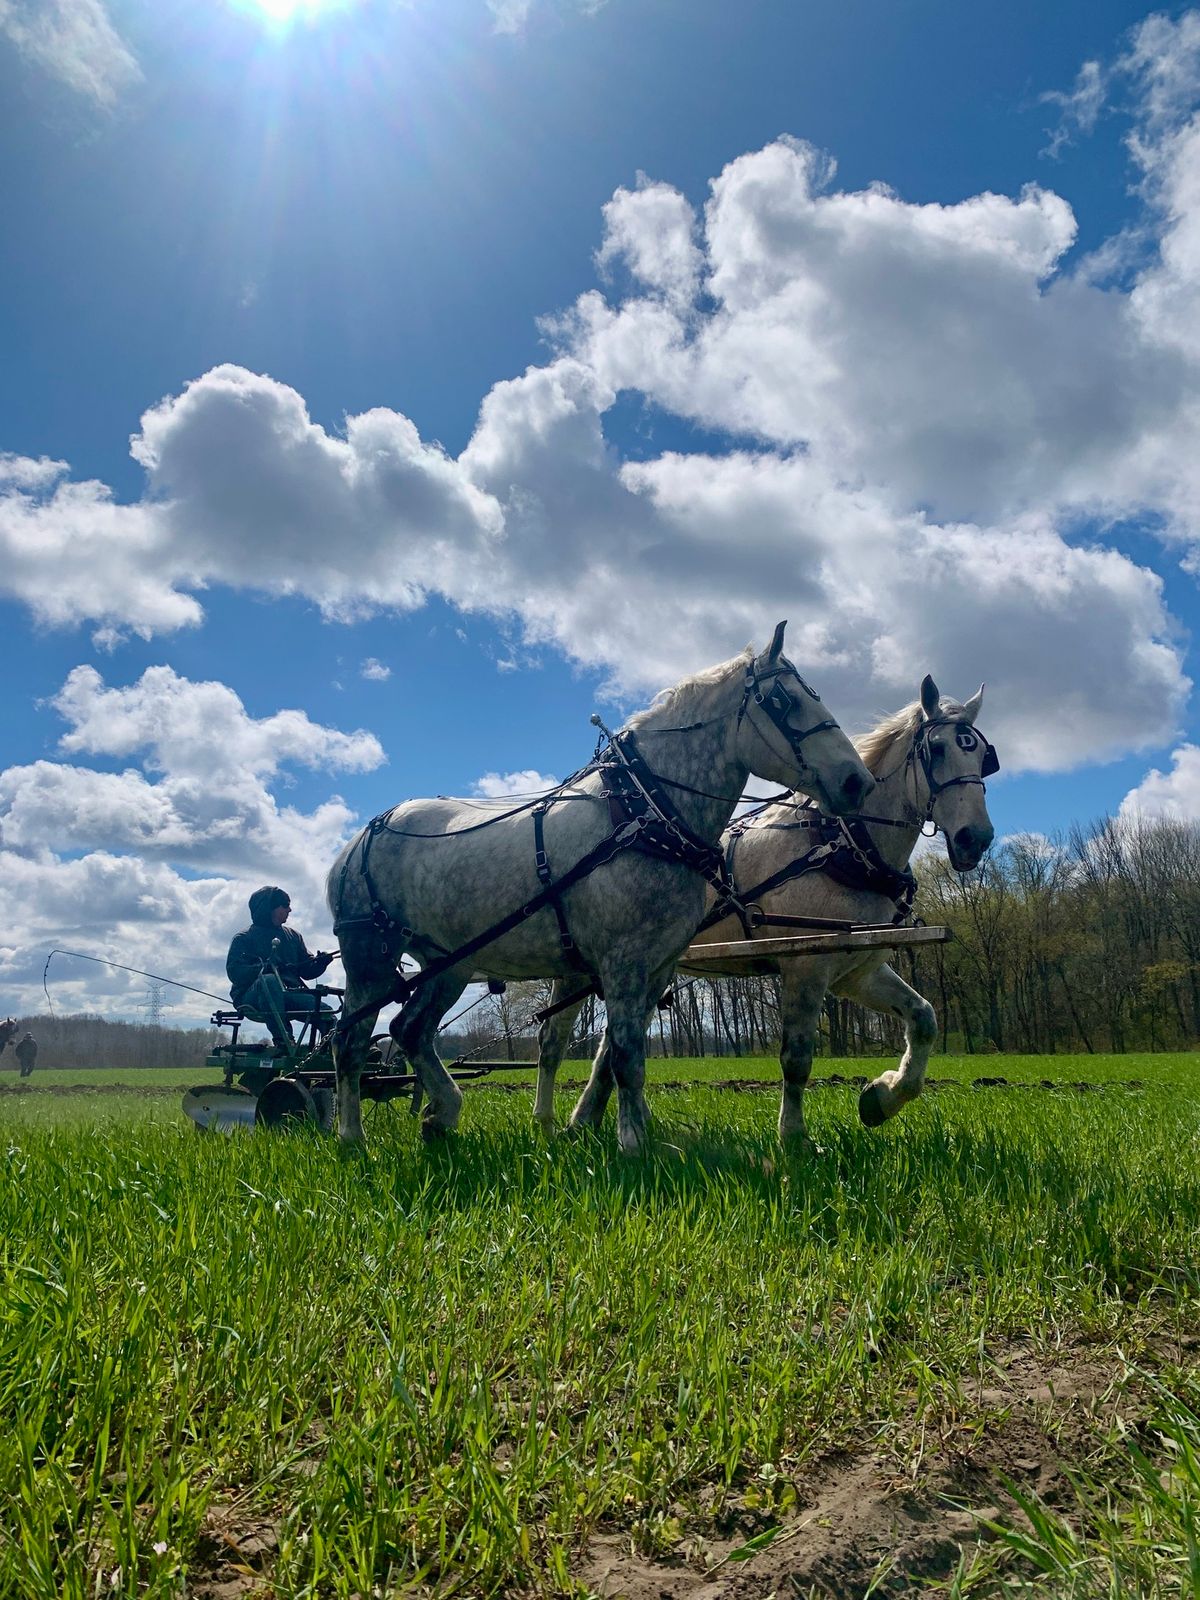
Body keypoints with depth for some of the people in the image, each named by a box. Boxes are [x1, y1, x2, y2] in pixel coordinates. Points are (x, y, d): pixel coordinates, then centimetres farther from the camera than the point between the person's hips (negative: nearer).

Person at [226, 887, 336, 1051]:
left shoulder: (292, 936, 20)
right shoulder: (244, 939, 5)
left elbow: (306, 970, 16)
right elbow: (235, 972, -10)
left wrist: (319, 963, -8)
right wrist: (265, 967, -26)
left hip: (287, 994, 4)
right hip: (252, 997, -4)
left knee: (325, 1012, -25)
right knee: (269, 980, -39)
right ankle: (283, 1040, -42)